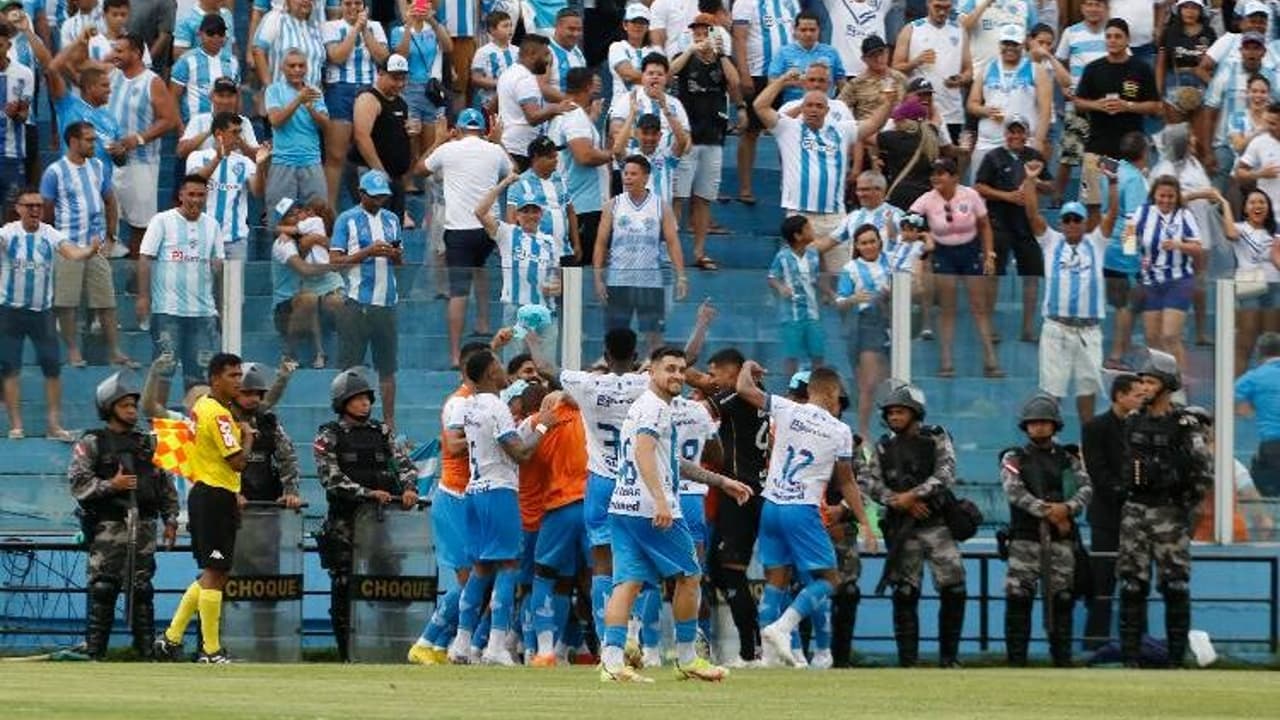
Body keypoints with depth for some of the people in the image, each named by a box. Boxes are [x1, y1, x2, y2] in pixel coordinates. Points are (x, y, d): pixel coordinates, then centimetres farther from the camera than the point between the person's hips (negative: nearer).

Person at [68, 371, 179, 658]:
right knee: (103, 590, -8)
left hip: (144, 526, 4)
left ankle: (146, 647, 7)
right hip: (108, 527, -4)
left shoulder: (147, 443, 16)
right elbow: (78, 483, -5)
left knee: (142, 590, 4)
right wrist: (111, 485, -15)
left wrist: (170, 520, 12)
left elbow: (166, 484, 18)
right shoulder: (91, 444, 3)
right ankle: (94, 651, -6)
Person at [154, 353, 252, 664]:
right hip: (216, 496, -10)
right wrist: (247, 436, -3)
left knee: (213, 573, 15)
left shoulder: (201, 407, 15)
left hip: (202, 493, 10)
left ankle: (172, 638, 16)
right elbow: (237, 461, -20)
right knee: (215, 574, -6)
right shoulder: (218, 414, -16)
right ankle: (211, 651, -4)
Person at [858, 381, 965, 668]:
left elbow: (946, 475, -10)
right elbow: (870, 482, 1)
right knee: (905, 595, -1)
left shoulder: (935, 439, 4)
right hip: (902, 529, 2)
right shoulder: (884, 447, 11)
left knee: (953, 589, -8)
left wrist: (914, 494, -18)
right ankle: (908, 662, 3)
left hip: (936, 523, -2)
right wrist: (898, 502, -13)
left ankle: (949, 657, 2)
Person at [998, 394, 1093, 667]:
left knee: (1062, 599, 1)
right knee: (1018, 598, -9)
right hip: (1025, 538, -2)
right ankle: (1016, 661, -7)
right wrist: (1047, 512, -16)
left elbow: (1086, 489, 0)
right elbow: (1014, 491, -8)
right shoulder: (1014, 458, 8)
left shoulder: (1068, 459, 14)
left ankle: (1063, 660, 6)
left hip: (1061, 541, 2)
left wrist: (1068, 508, -21)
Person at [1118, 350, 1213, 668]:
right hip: (1134, 511, 5)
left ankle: (1176, 659, 2)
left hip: (1169, 513, -5)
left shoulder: (1185, 425, -7)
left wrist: (1185, 505, -8)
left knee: (1175, 586, -2)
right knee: (1131, 585, 4)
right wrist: (1126, 496, 12)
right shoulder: (1134, 422, 11)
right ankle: (1130, 658, 7)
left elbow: (1205, 472, -10)